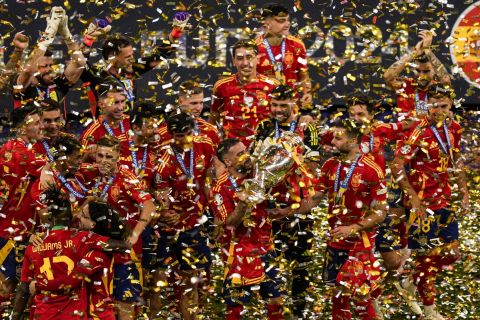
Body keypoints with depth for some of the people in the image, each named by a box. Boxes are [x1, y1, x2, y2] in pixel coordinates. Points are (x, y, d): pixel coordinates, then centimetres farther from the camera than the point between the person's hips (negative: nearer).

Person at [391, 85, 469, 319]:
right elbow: (397, 167, -20)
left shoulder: (453, 129, 3)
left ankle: (411, 282, 31)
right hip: (422, 201, -7)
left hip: (443, 198, 7)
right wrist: (413, 198, -23)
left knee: (450, 252, 10)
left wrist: (464, 190, 13)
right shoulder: (418, 133, -19)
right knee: (427, 253, -1)